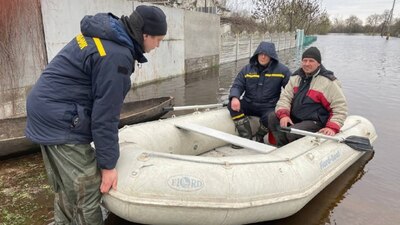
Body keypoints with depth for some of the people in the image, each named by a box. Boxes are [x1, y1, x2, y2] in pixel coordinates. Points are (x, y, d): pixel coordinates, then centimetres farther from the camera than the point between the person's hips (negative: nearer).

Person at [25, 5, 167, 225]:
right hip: (61, 119, -10)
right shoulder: (116, 56, -22)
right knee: (87, 191, -1)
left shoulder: (104, 33, 8)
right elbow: (105, 115, -20)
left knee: (66, 189, 21)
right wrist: (108, 164, -11)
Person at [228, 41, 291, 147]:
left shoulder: (282, 70, -1)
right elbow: (237, 86, 2)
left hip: (269, 107, -3)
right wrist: (234, 98, -22)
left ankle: (259, 136, 3)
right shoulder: (247, 69, 6)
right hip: (249, 104, 3)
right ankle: (246, 137, -12)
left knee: (269, 118, -35)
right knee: (232, 105, -23)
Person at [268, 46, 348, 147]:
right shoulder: (296, 77, 7)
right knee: (272, 117, -14)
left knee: (292, 132, -31)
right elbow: (285, 97, 3)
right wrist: (283, 114, -18)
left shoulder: (328, 81, -10)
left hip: (314, 121, -6)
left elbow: (340, 107, -10)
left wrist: (332, 127, -24)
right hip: (294, 117, 6)